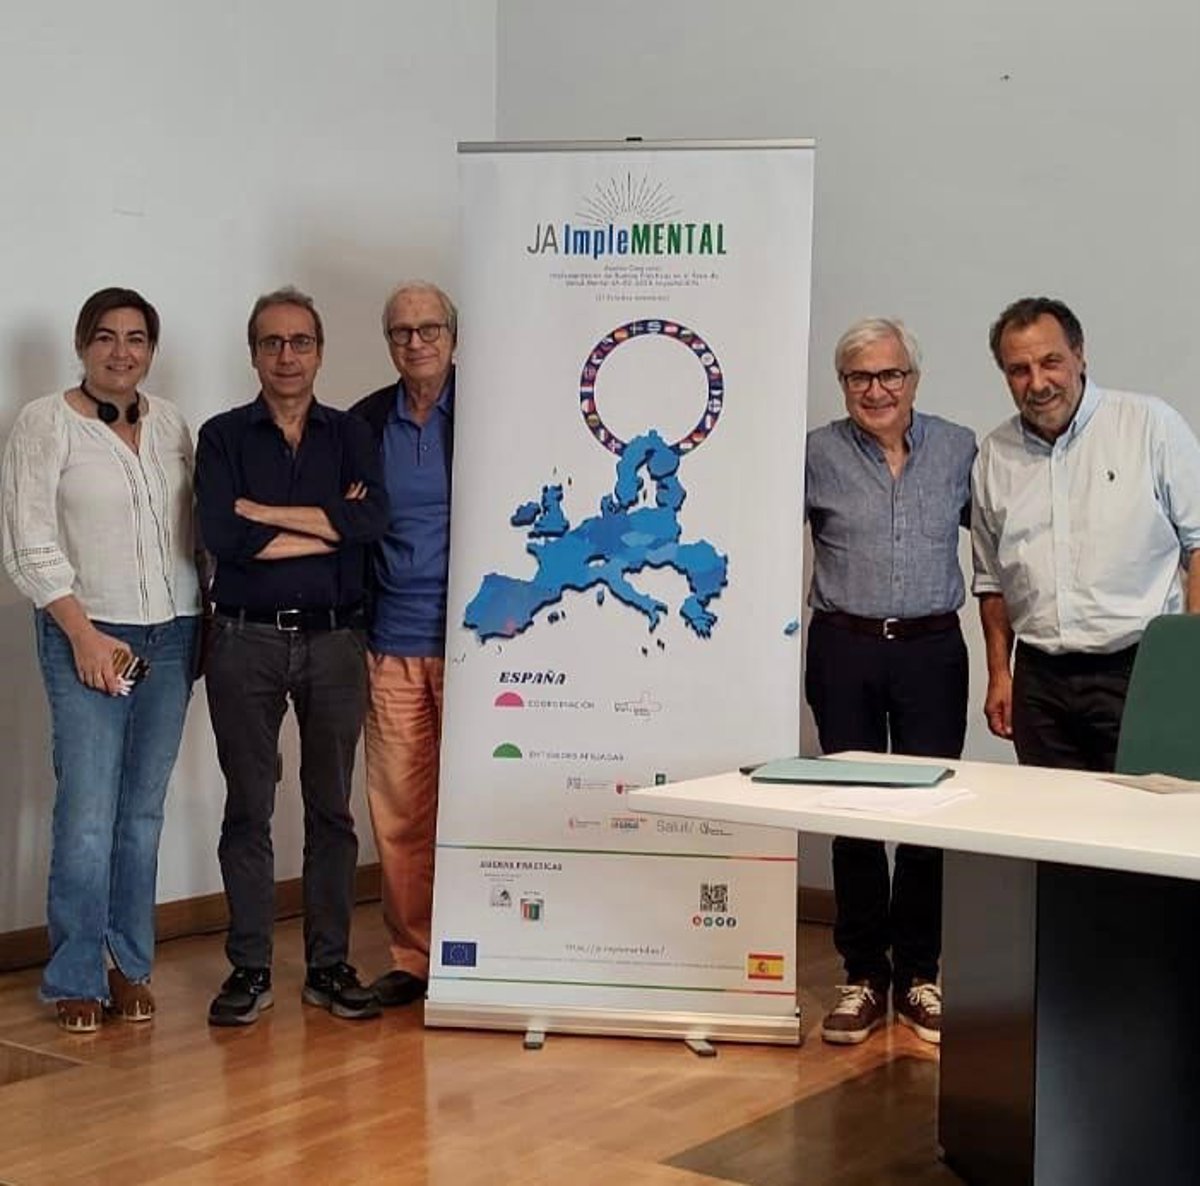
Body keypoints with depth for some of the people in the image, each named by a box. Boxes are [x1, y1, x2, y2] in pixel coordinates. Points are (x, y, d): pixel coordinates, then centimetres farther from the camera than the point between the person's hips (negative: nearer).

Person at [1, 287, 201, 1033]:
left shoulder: (170, 424, 10)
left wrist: (201, 621, 6)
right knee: (88, 816, -7)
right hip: (88, 636, -4)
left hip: (172, 637, 4)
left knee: (144, 812, 6)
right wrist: (85, 634, -12)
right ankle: (76, 980, 6)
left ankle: (130, 967, 18)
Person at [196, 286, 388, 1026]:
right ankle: (250, 970, 12)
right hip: (246, 640, -1)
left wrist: (267, 513, -13)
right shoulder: (223, 437, 4)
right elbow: (223, 536, -13)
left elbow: (374, 519, -11)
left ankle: (330, 966, 15)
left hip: (334, 639, 1)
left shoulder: (350, 435, 9)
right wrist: (331, 526, -9)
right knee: (248, 808, 3)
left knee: (331, 807, 6)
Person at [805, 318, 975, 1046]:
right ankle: (864, 977, 17)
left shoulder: (959, 450, 5)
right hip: (844, 651, -1)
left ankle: (920, 976, 18)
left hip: (932, 651, 1)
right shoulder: (817, 455, 0)